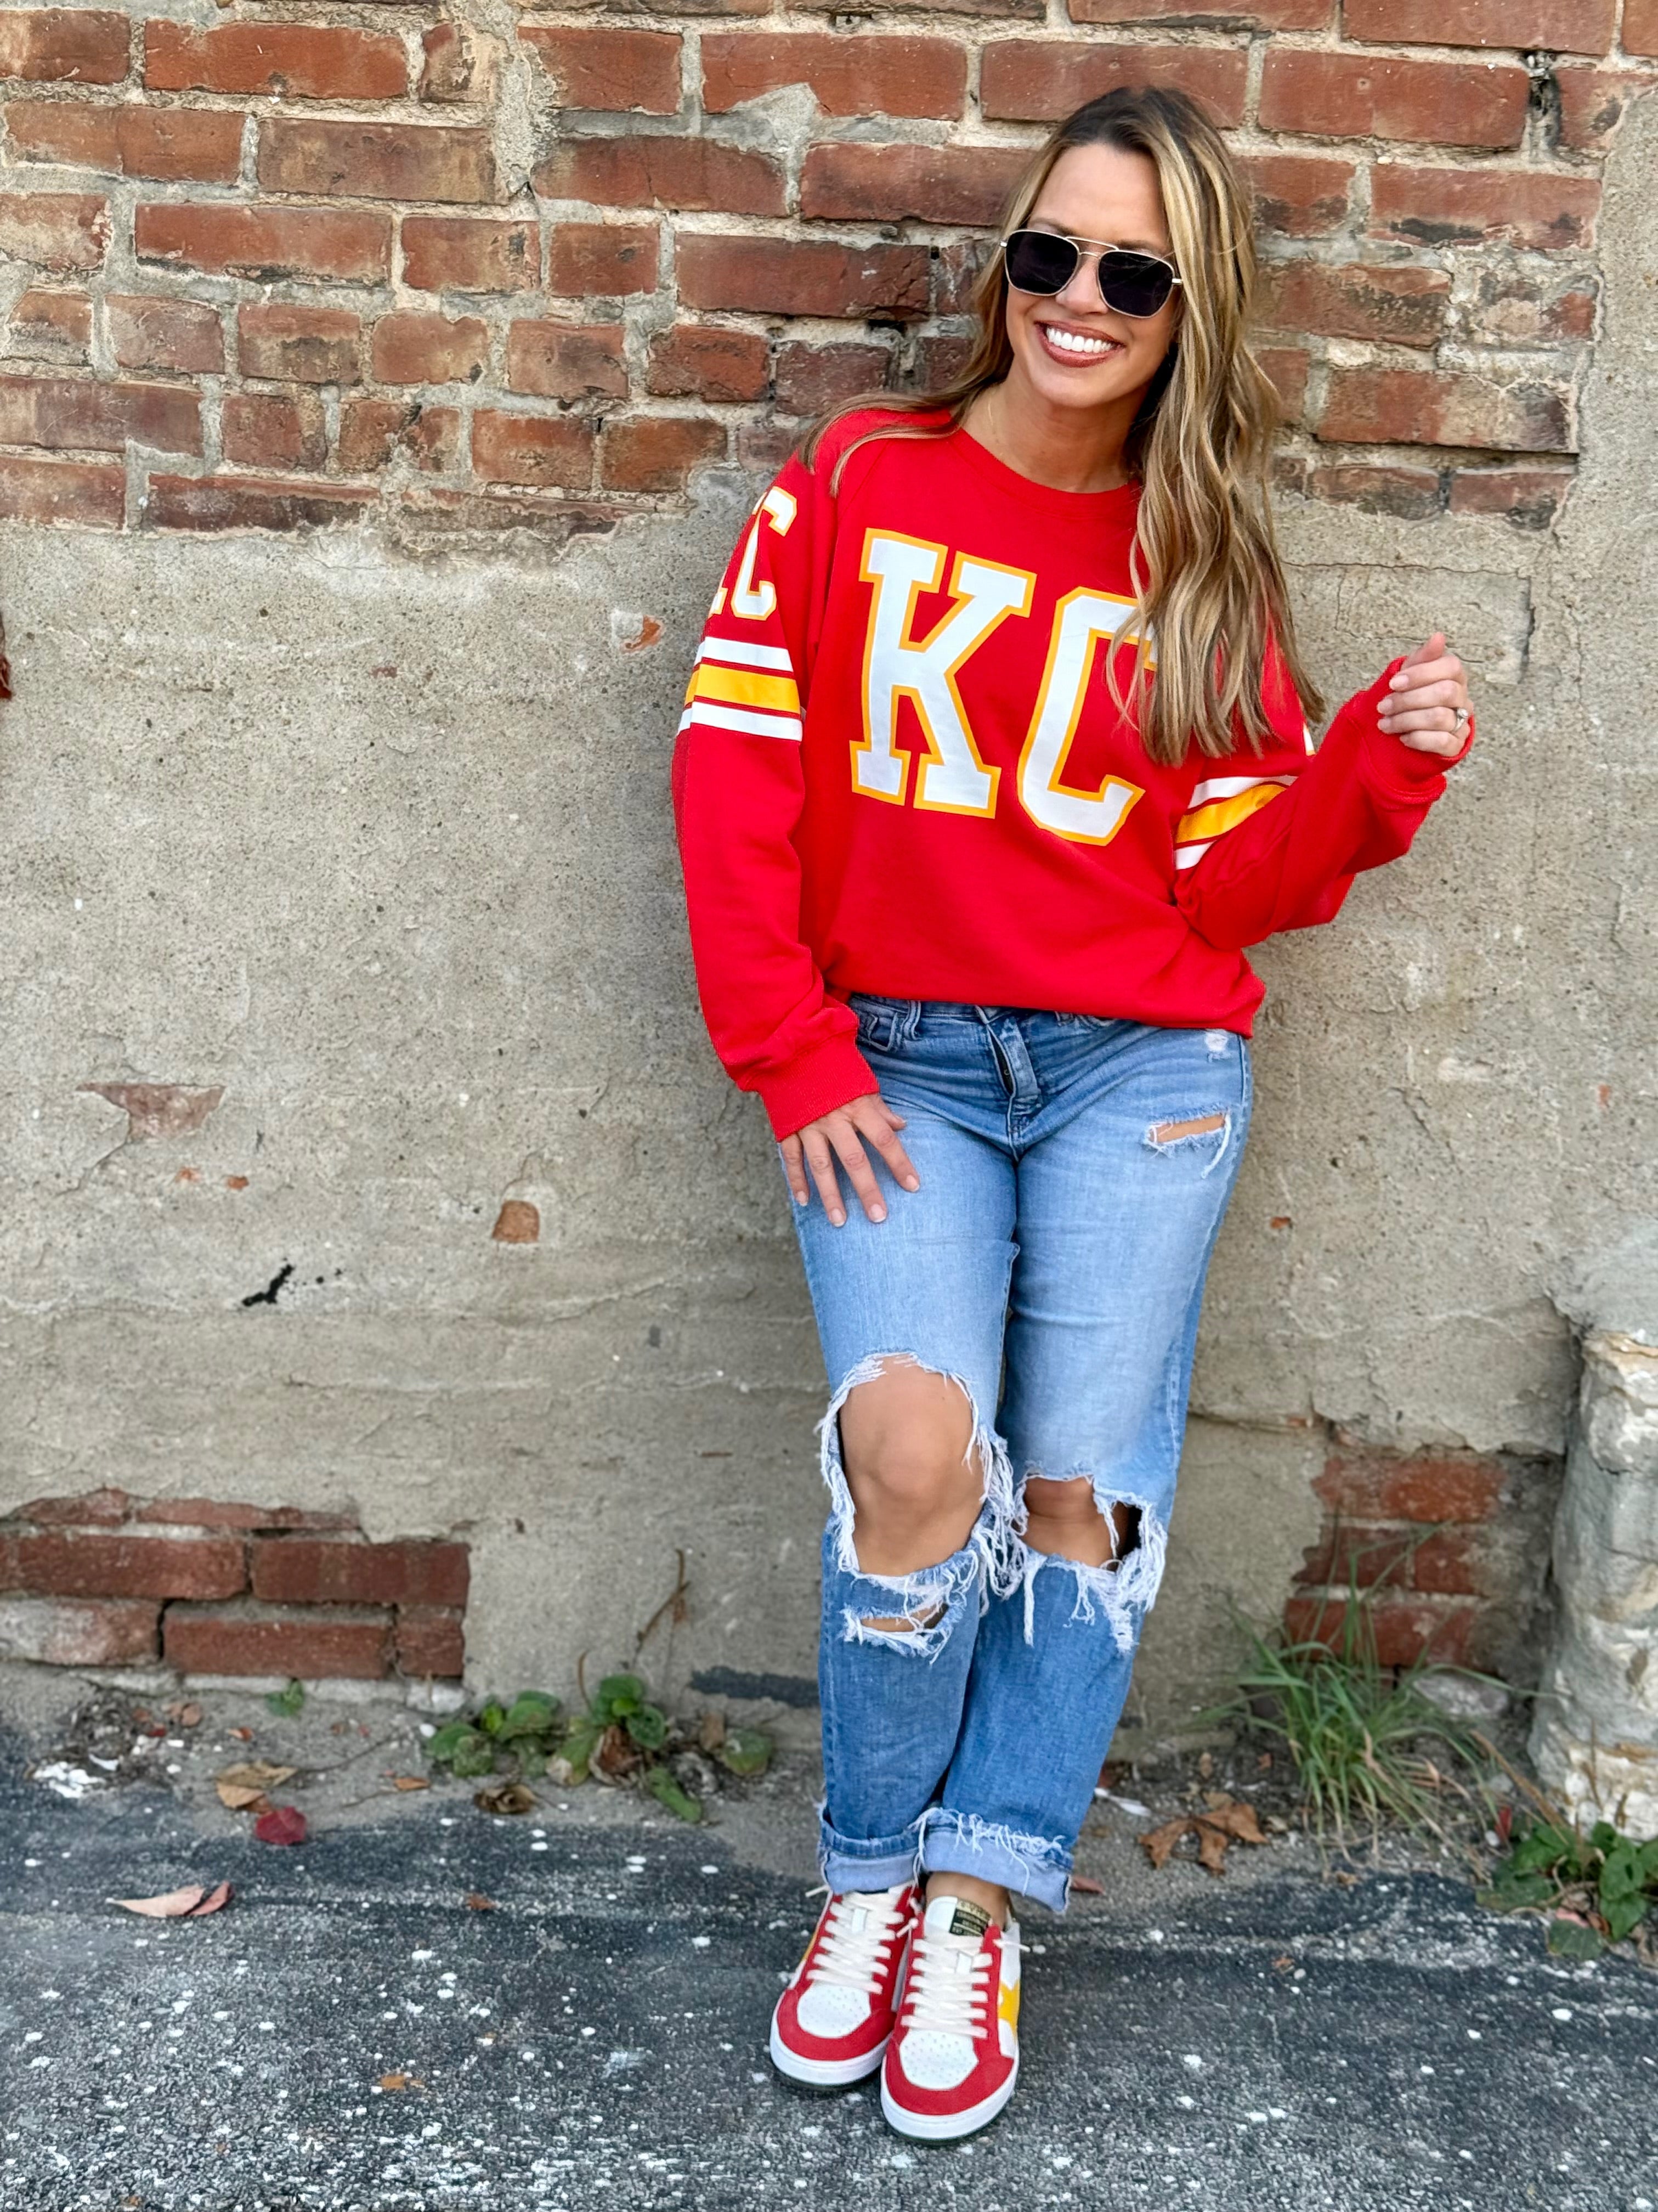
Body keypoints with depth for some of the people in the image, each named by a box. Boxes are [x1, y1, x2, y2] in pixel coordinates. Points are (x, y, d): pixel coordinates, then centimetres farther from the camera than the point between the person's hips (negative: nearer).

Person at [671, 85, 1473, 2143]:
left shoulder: (1203, 569, 8)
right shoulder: (854, 486, 4)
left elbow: (1230, 889, 6)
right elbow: (733, 778, -1)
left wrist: (1381, 764, -10)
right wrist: (794, 1063, -6)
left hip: (1143, 1067, 2)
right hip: (896, 1063, -1)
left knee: (1081, 1495, -5)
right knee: (917, 1451, -21)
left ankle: (976, 1909, 13)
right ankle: (871, 1878, 1)